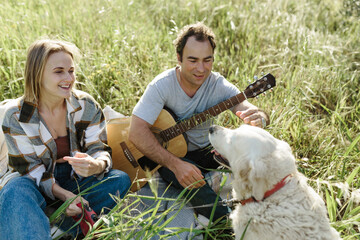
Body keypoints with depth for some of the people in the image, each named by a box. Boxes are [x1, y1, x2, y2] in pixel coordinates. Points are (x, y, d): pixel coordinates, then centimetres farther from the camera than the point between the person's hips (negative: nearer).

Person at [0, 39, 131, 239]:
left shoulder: (87, 106, -8)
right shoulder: (17, 116, -13)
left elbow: (99, 149, -8)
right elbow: (29, 168, -12)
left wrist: (96, 166, -36)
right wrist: (63, 194, -29)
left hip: (77, 181, 3)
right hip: (39, 185, -2)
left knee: (120, 179, -24)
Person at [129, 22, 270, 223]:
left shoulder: (218, 85, -11)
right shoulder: (162, 85, -20)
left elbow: (248, 107, -22)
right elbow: (137, 132, -28)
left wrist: (259, 118, -49)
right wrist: (176, 164, -38)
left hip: (206, 151, 4)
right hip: (168, 153, -3)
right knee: (193, 178, -35)